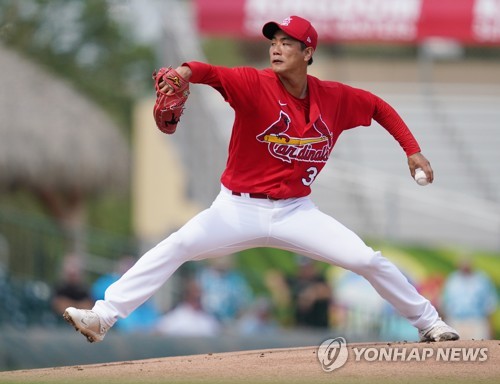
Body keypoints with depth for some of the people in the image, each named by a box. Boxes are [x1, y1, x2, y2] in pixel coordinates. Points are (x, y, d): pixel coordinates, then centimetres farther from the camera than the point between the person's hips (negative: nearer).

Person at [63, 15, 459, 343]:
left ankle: (428, 321, 15)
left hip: (294, 212, 2)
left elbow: (378, 106, 14)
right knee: (175, 247, -22)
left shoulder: (334, 98, -3)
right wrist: (186, 71, -56)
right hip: (238, 209, -2)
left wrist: (413, 150, 7)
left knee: (367, 259, -6)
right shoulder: (255, 84, -14)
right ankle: (103, 317, -24)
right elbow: (215, 74, -33)